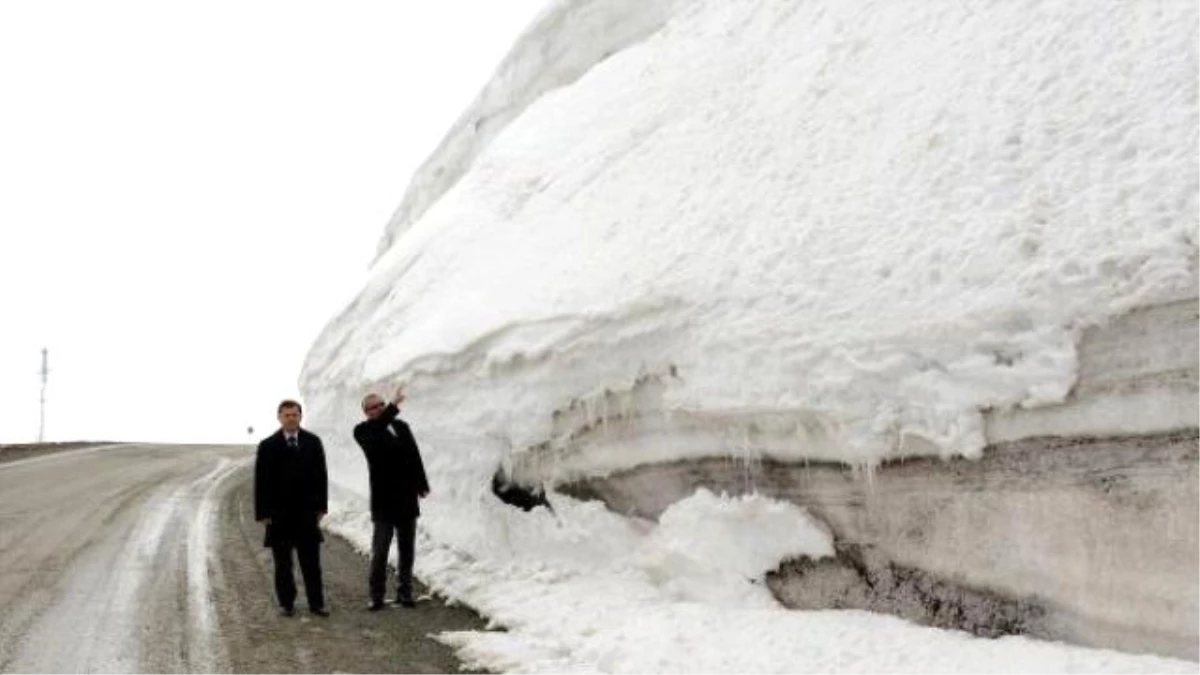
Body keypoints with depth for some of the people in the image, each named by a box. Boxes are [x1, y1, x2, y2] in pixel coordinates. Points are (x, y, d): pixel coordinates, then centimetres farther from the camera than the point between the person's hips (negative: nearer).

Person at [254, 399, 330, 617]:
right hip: (279, 512, -1)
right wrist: (263, 513, -7)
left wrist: (320, 506, 2)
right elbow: (261, 482, -2)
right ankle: (286, 603, 16)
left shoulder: (313, 442, 4)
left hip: (306, 511, 1)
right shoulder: (268, 446, -1)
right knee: (283, 563, 7)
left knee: (311, 560, 3)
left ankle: (316, 603, 8)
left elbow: (320, 475, 6)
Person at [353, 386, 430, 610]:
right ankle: (376, 596, 6)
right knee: (379, 552, -2)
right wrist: (394, 406, -37)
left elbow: (415, 456, 14)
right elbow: (375, 431, -30)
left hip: (407, 499, 5)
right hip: (383, 501, -5)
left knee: (407, 550, 11)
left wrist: (422, 484, 12)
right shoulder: (363, 431, -6)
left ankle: (404, 592, 19)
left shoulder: (401, 426, 10)